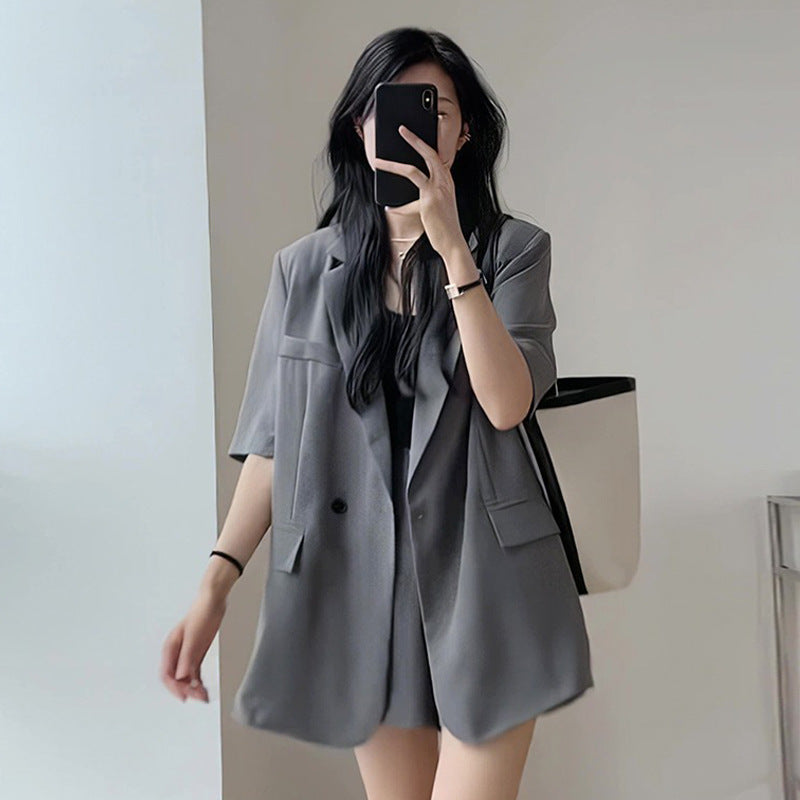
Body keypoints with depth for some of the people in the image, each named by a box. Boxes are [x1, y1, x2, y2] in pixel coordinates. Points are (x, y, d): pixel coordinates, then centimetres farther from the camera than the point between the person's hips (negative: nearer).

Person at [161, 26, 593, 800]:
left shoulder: (513, 249, -1)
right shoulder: (304, 268, 4)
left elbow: (506, 403, -15)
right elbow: (273, 440, 4)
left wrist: (452, 249, -20)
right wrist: (215, 582, -3)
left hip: (483, 581, -1)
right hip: (359, 581, 2)